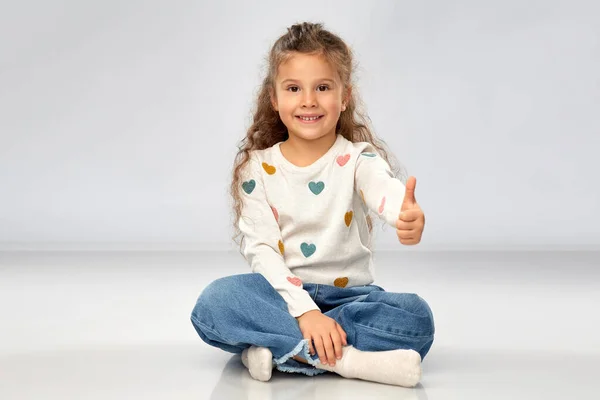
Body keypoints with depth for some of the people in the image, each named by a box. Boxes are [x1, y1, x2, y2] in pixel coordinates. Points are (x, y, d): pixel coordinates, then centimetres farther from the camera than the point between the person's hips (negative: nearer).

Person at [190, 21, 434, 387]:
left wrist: (407, 214, -56)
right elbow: (261, 249, -9)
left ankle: (278, 346, -25)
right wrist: (304, 311, -26)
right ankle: (345, 359, -33)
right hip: (283, 295, 0)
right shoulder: (258, 169, -1)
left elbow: (384, 188, -29)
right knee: (216, 301, -28)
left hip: (350, 296, 0)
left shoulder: (358, 158, -4)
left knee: (416, 317, -28)